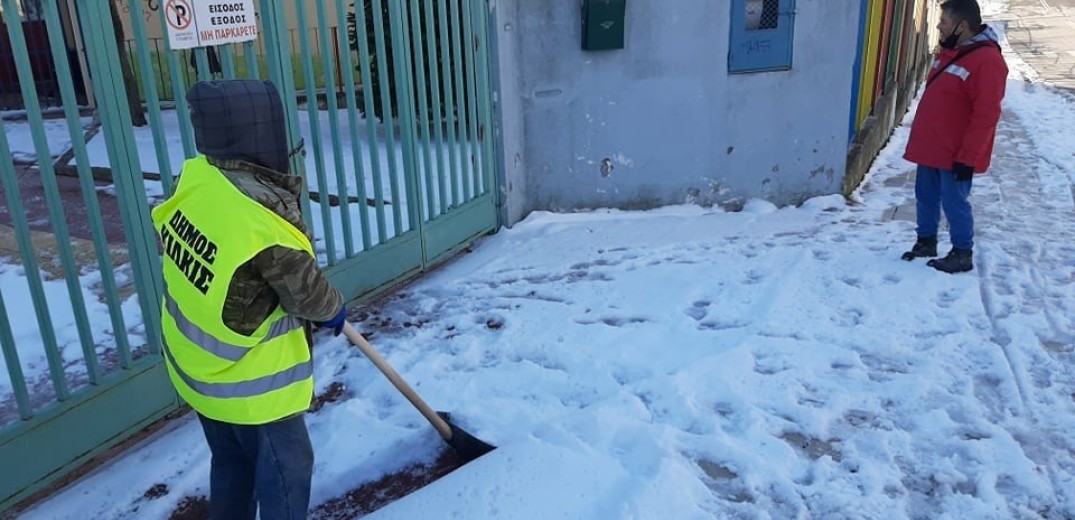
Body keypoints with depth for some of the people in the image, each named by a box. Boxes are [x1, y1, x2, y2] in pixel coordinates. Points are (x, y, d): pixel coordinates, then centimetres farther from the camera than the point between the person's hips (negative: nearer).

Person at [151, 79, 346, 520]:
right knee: (285, 469, 12)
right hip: (250, 380, -8)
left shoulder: (196, 179, -9)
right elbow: (306, 292, -20)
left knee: (231, 462, 27)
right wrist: (334, 309, 3)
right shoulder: (263, 219, -31)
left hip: (200, 366, 8)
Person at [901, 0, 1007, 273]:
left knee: (954, 202, 0)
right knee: (926, 197, 15)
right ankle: (926, 241, 31)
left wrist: (967, 157, -21)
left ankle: (962, 254, 14)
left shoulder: (987, 60, -18)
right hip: (930, 146, 8)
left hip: (955, 154, -8)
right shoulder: (949, 51, 11)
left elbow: (985, 116, -20)